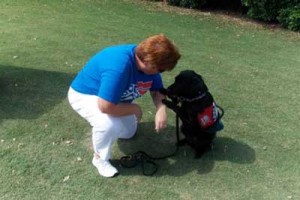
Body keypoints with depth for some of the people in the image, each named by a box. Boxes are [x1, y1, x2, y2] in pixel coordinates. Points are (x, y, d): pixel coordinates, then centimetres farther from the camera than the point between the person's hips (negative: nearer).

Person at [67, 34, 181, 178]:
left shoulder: (149, 62, -16)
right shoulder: (119, 66, -43)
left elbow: (157, 90, -4)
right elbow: (106, 106, -45)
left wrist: (161, 109, -26)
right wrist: (135, 109, -27)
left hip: (115, 96, 8)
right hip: (84, 95, -8)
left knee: (128, 132, 19)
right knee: (110, 124, -36)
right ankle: (100, 158, -7)